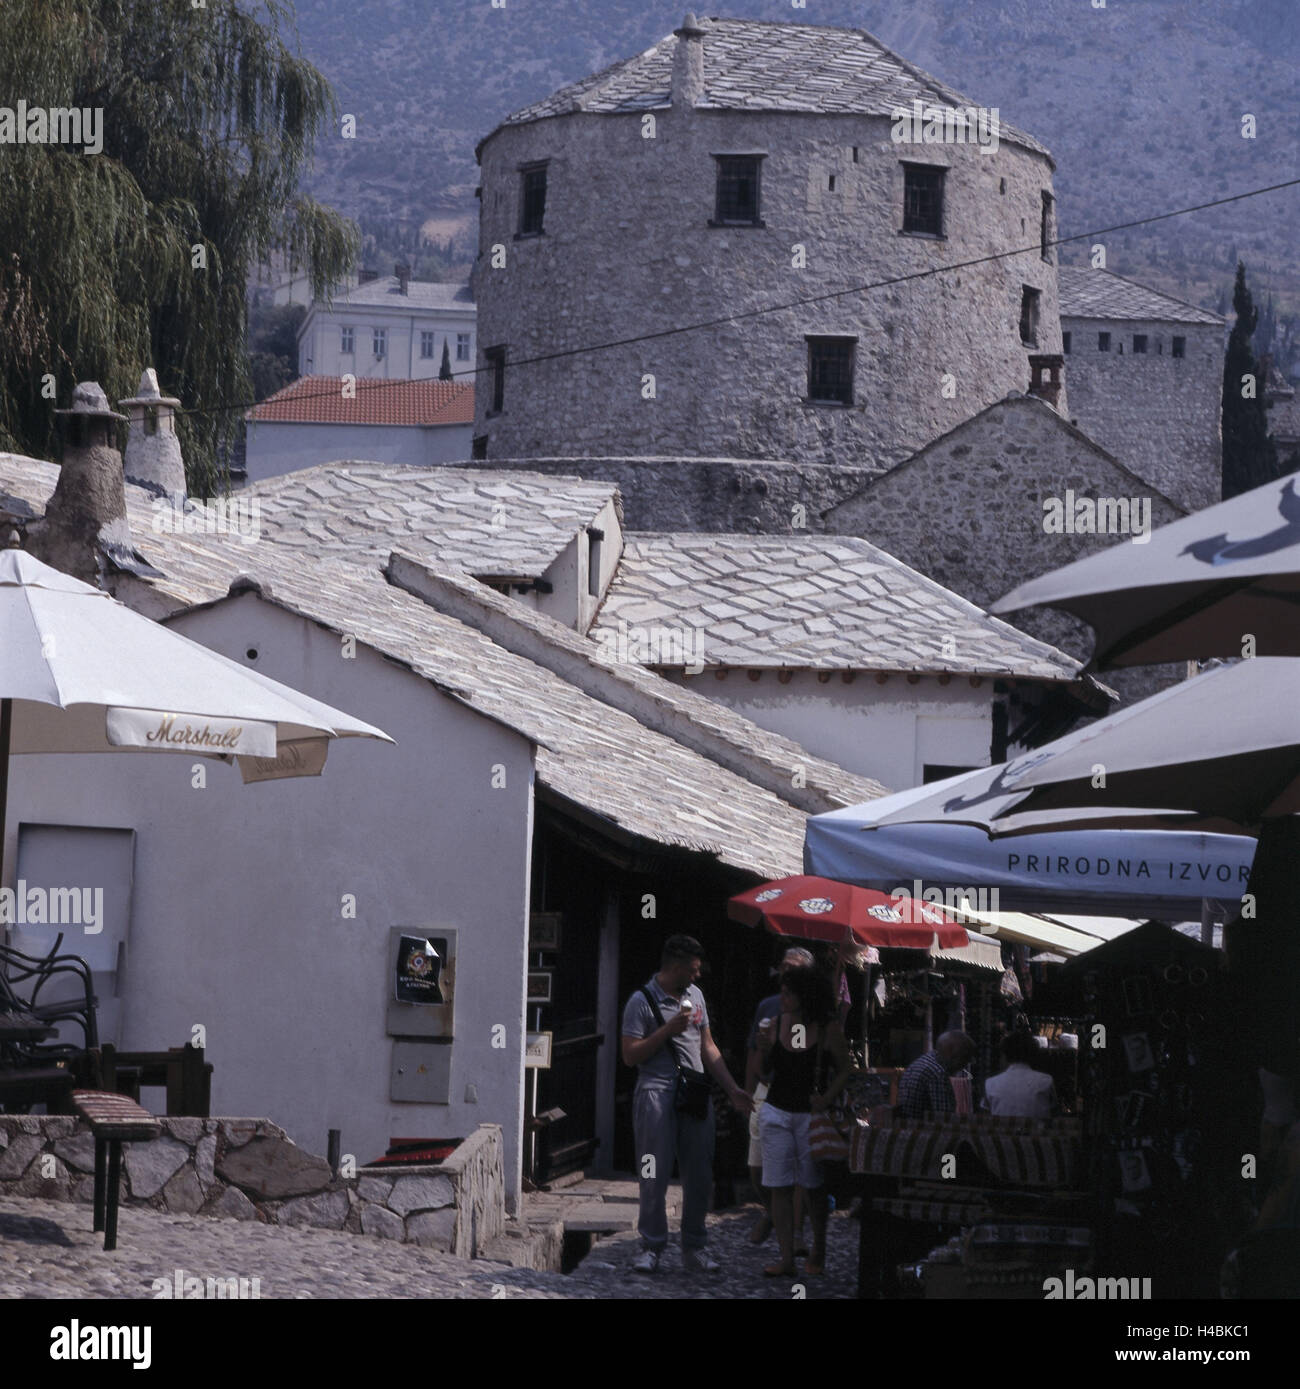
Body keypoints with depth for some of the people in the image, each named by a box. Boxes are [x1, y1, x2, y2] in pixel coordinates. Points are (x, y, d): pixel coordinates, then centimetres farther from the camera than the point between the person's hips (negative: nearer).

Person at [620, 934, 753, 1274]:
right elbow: (630, 1055, -8)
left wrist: (733, 1090, 16)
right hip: (656, 1093, -6)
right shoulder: (642, 1001, -4)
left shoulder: (694, 995, 17)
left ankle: (694, 1248, 11)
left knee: (699, 1175, 4)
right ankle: (652, 1247, 1)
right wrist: (667, 1031, -14)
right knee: (655, 1174, -6)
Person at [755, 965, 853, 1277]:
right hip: (777, 1111, 3)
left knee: (813, 1186, 3)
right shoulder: (777, 1025, 3)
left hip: (810, 1114, -3)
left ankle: (818, 1254, 19)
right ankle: (787, 1257, 3)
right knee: (780, 1187, 0)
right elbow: (766, 1074, 11)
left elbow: (844, 1070, 0)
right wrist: (764, 1052, -9)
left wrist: (827, 1098, -14)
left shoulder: (828, 1029, -7)